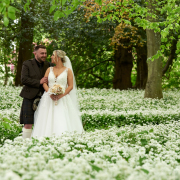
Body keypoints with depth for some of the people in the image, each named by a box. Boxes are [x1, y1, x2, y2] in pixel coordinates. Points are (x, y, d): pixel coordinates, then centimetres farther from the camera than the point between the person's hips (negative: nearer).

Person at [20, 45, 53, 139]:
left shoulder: (48, 65, 12)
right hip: (30, 98, -3)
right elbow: (24, 80, -8)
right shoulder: (27, 64, 2)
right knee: (28, 124, -6)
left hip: (43, 98, 4)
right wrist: (39, 82, -14)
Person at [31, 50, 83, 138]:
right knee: (48, 120, -6)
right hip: (49, 100, 3)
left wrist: (61, 95, -14)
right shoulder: (49, 69, 14)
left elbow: (71, 86, 0)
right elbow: (44, 83, 8)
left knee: (63, 123, -13)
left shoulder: (68, 70, 5)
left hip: (63, 100, -3)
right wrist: (50, 93, -11)